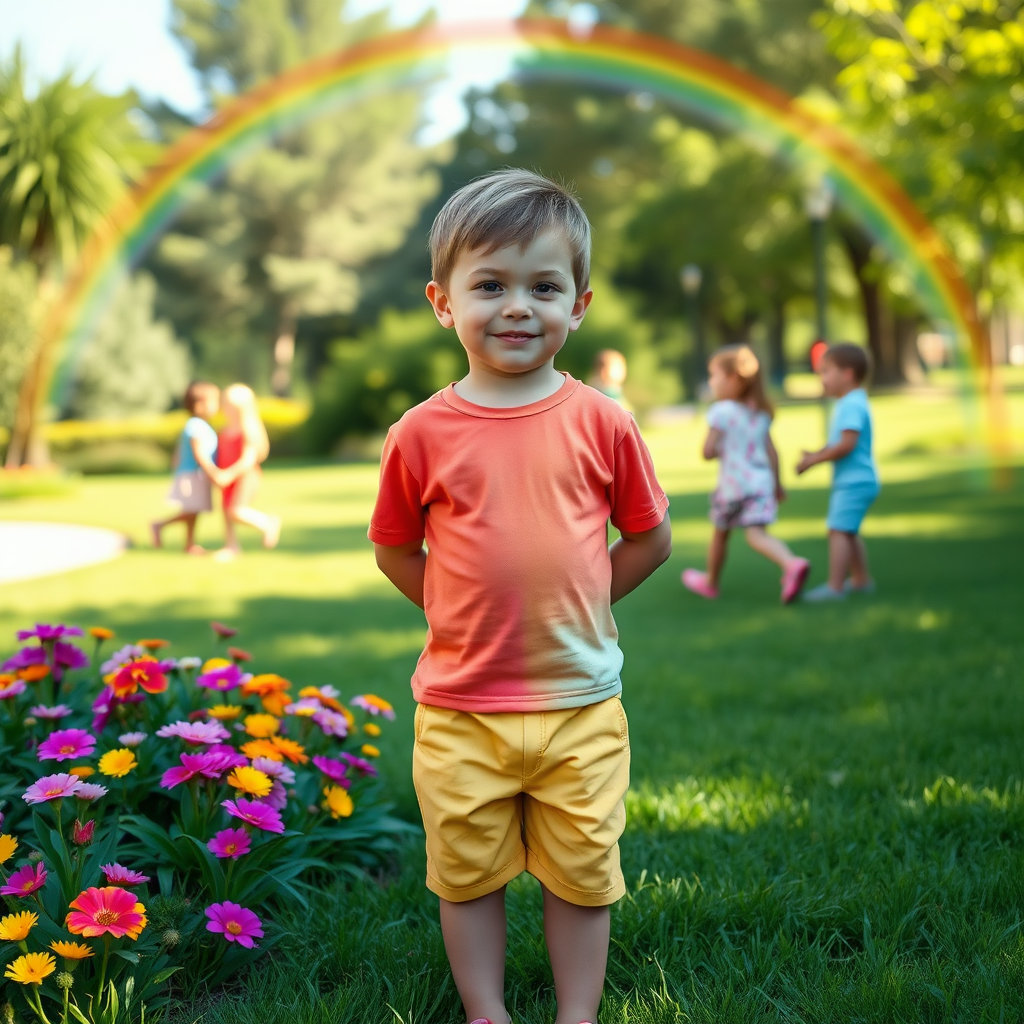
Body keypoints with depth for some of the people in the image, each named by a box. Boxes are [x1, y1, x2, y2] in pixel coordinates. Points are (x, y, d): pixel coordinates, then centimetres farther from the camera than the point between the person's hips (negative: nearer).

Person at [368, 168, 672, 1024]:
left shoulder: (601, 422, -5)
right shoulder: (423, 433, -6)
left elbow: (650, 539, 5)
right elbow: (395, 550, 7)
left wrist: (569, 605, 0)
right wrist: (465, 611, -1)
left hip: (581, 706, 0)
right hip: (460, 709, 0)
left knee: (582, 873, 12)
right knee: (468, 873, 14)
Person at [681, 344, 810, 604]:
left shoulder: (721, 412, -12)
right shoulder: (760, 413, 9)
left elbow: (708, 451, -17)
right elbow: (771, 452, 10)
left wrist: (718, 451, 5)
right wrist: (777, 483, 18)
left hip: (733, 483, -5)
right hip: (761, 481, 5)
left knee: (720, 533, 14)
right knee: (757, 534, -5)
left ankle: (710, 582, 32)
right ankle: (792, 563, -31)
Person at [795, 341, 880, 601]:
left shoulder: (852, 406, -18)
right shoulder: (849, 404, 16)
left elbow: (847, 444, -26)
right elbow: (837, 443, 21)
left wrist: (814, 460, -19)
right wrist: (815, 454, 6)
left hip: (855, 482, -11)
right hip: (853, 482, 11)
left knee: (839, 531, -13)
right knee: (849, 532, 21)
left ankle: (835, 586, -14)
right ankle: (861, 580, 32)